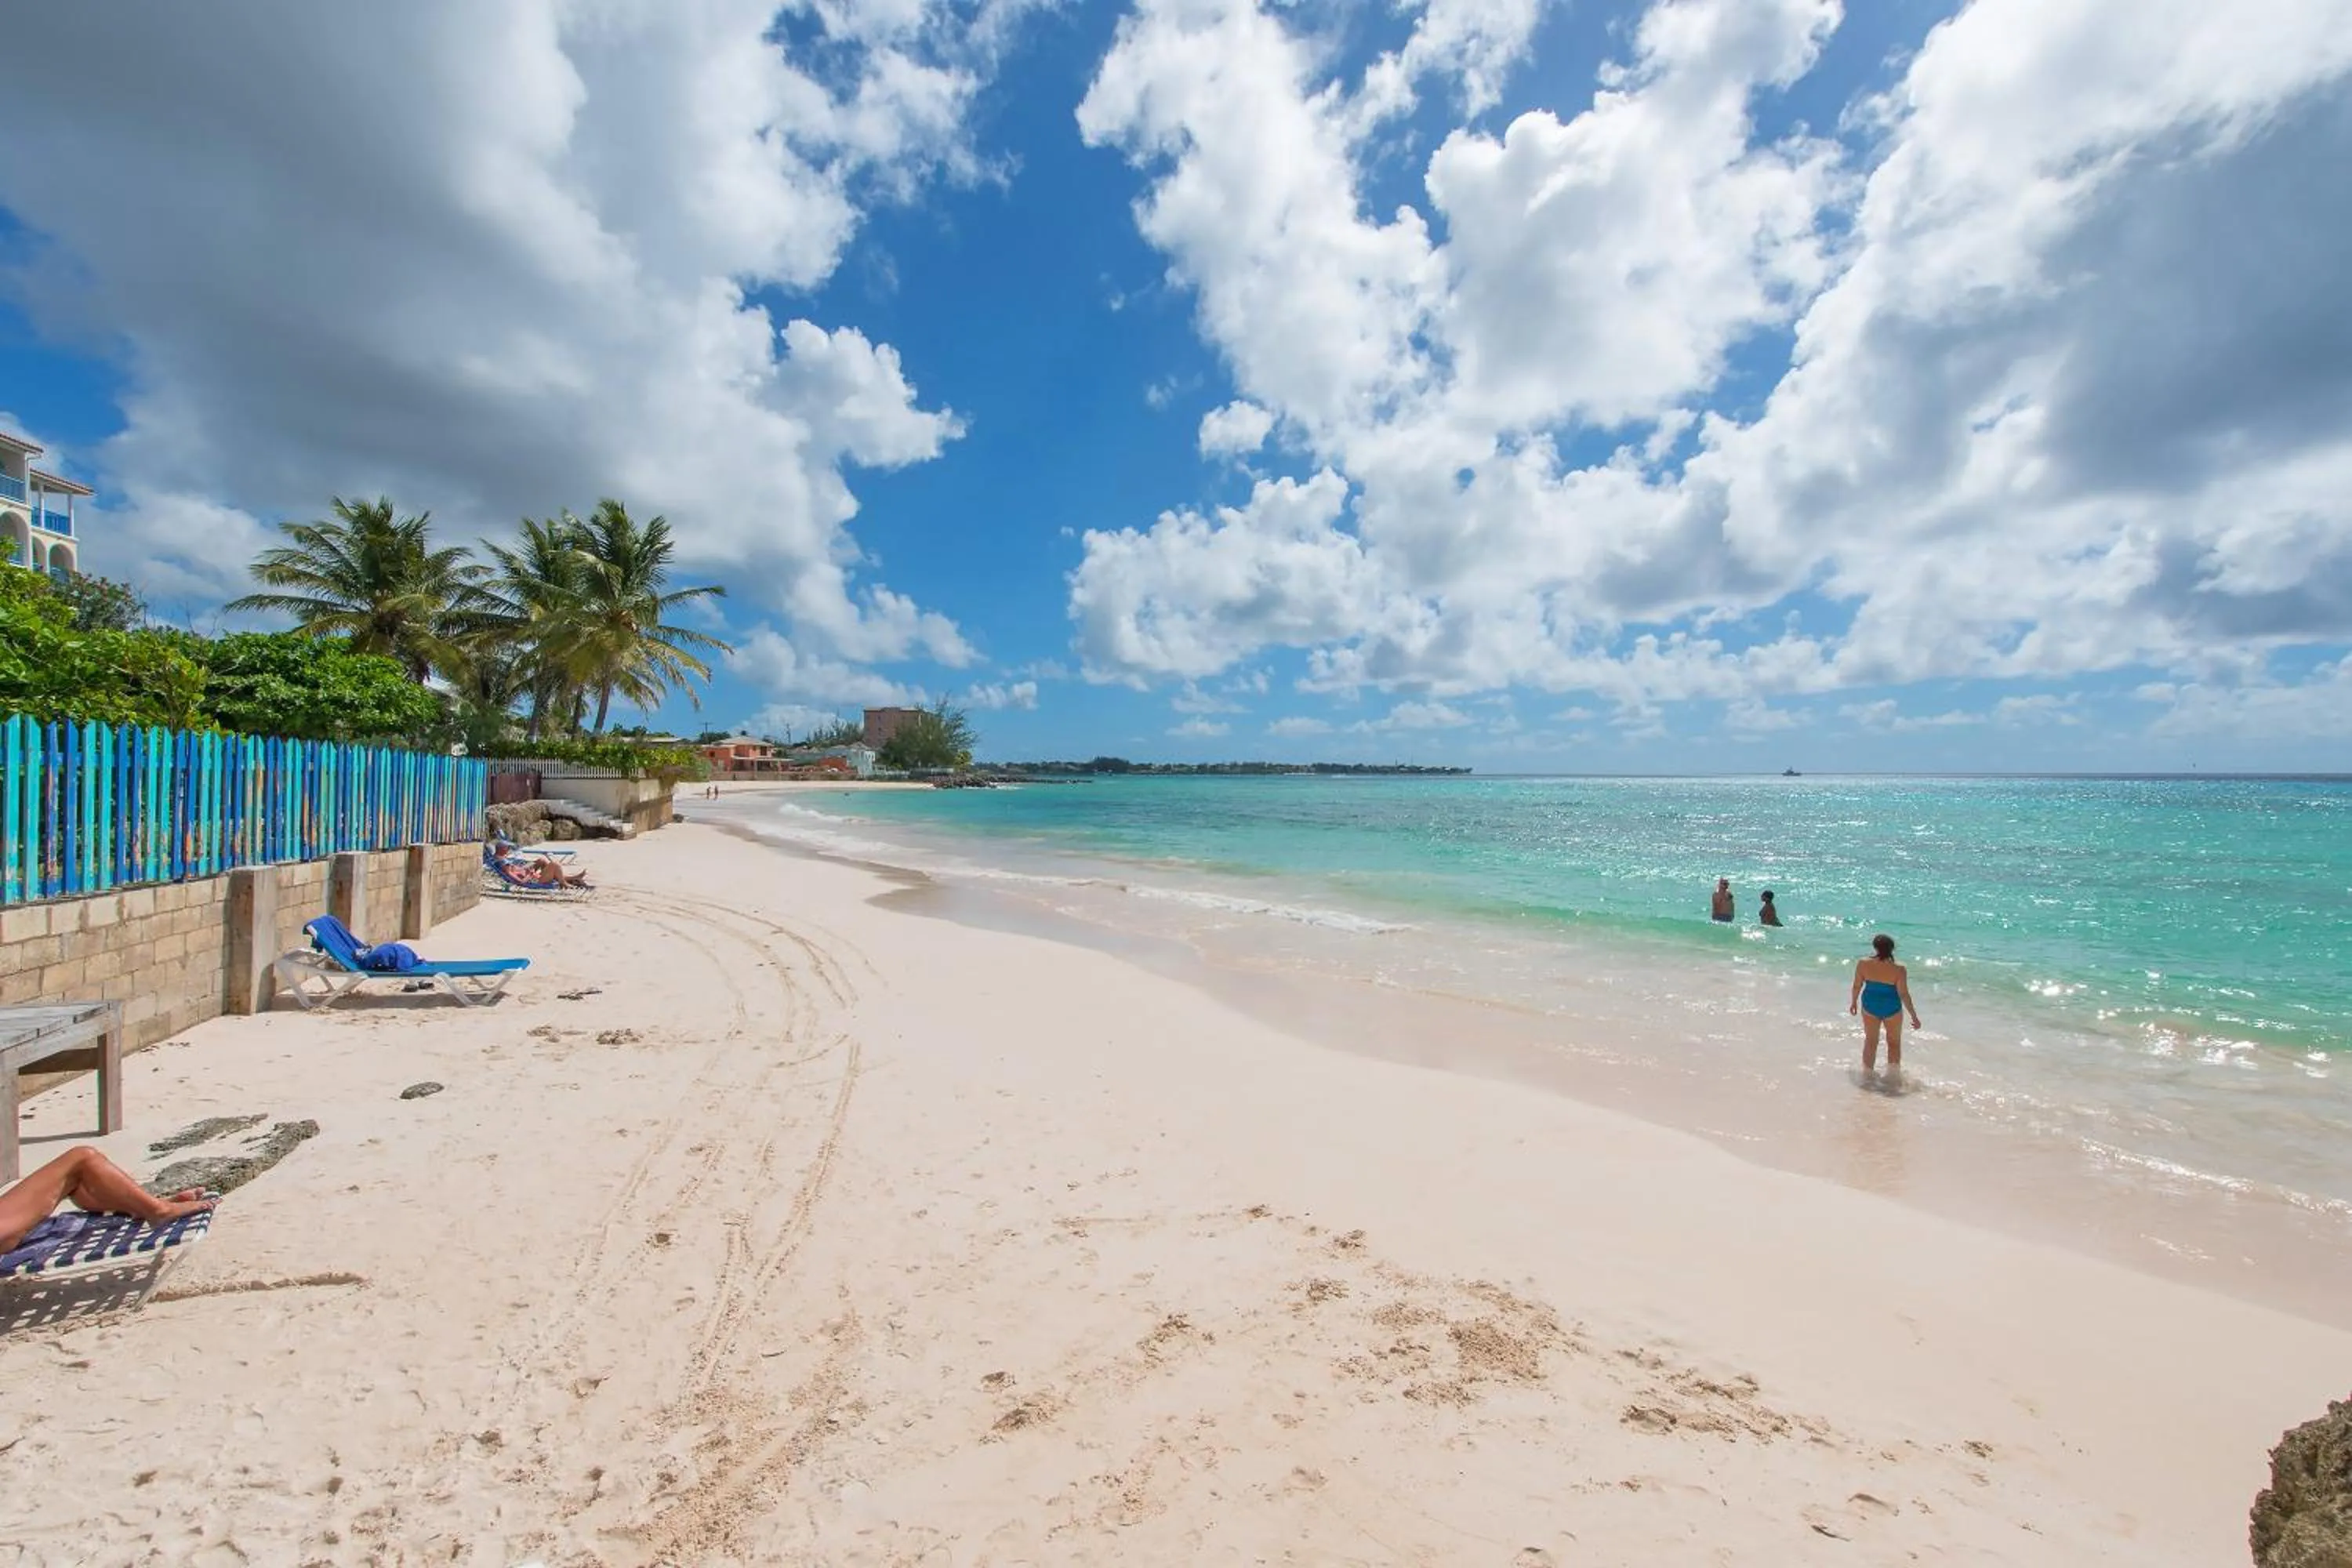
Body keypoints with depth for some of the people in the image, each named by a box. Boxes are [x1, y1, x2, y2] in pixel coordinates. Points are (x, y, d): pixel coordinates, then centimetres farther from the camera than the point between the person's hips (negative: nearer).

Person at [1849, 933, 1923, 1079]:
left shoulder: (1863, 964, -14)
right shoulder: (1898, 970, -20)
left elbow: (1857, 986, -3)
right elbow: (1904, 994, -16)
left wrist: (1854, 1002, 15)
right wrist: (1914, 1016, -5)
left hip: (1870, 1006, 2)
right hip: (1891, 1008, -2)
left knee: (1870, 1041, 19)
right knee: (1894, 1043, 20)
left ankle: (1867, 1074, 28)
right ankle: (1893, 1076, 29)